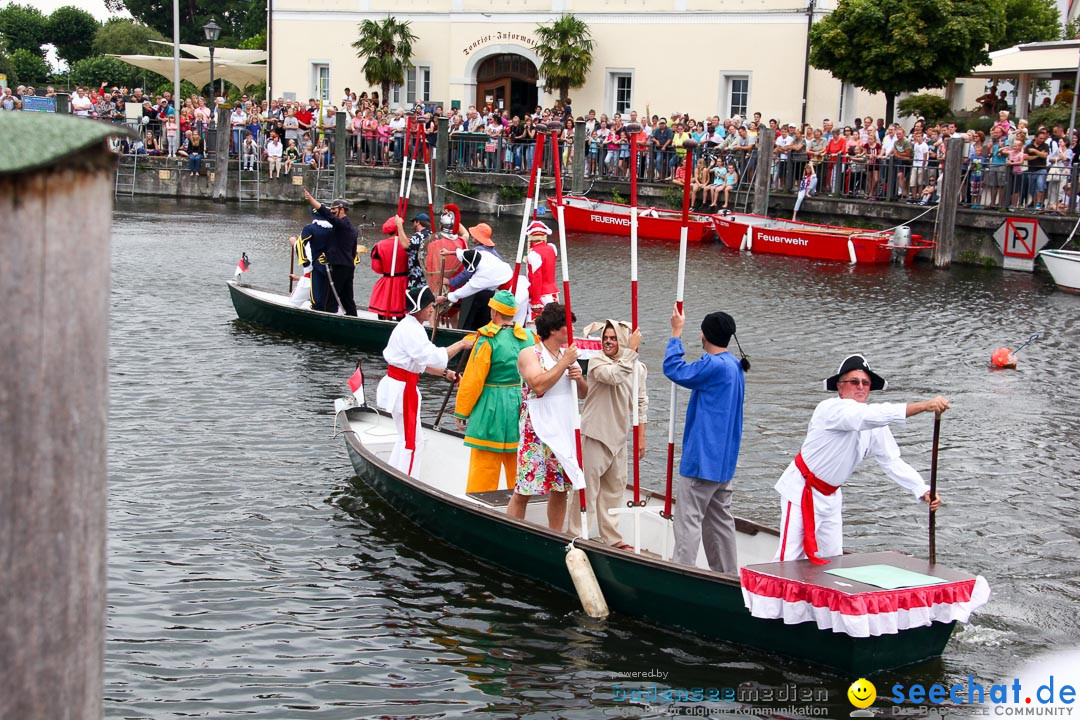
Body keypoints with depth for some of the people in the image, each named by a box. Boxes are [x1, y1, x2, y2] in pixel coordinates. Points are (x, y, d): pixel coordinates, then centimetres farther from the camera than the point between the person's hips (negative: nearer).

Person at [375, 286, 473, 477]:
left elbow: (420, 361, 18)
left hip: (398, 386, 11)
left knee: (405, 437, 21)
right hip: (403, 388, -11)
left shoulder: (413, 327, 13)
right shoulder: (410, 330, -21)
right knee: (412, 440, -3)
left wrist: (445, 373, 10)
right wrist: (460, 345, -21)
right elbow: (433, 356, -28)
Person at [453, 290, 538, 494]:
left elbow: (473, 380, -11)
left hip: (492, 409, -5)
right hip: (522, 410, 5)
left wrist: (461, 412, -2)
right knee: (517, 467, 15)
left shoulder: (487, 340, -14)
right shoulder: (529, 338, 2)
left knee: (483, 467, 2)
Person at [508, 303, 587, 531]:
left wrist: (579, 378, -3)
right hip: (538, 433, -7)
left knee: (561, 487, 11)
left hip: (565, 433, 7)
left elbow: (584, 393, 19)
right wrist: (564, 362, -18)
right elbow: (539, 385, -24)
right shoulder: (530, 355, -6)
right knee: (524, 490, -7)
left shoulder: (568, 354, 14)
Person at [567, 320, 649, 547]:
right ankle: (577, 536, 4)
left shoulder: (637, 367, 6)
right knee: (588, 486, -3)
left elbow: (641, 404, 11)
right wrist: (631, 350, -27)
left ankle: (612, 537, 23)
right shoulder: (597, 362, -10)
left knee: (614, 488, 13)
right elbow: (615, 376, -32)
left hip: (619, 437, 6)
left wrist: (641, 437, 9)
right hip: (595, 434, -6)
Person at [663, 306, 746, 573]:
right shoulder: (735, 366, 12)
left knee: (689, 518, -7)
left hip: (703, 458, -10)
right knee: (720, 519, 15)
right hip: (724, 460, 10)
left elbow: (674, 369, -15)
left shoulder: (714, 365, -19)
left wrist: (676, 333, -7)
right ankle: (727, 574, 20)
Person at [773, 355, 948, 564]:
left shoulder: (874, 425, 1)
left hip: (830, 496, 8)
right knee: (790, 559, -12)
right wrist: (924, 406, -48)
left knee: (832, 559, 10)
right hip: (801, 491, -8)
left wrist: (924, 491, -13)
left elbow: (892, 461, 1)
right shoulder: (831, 409, -25)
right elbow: (869, 415, -41)